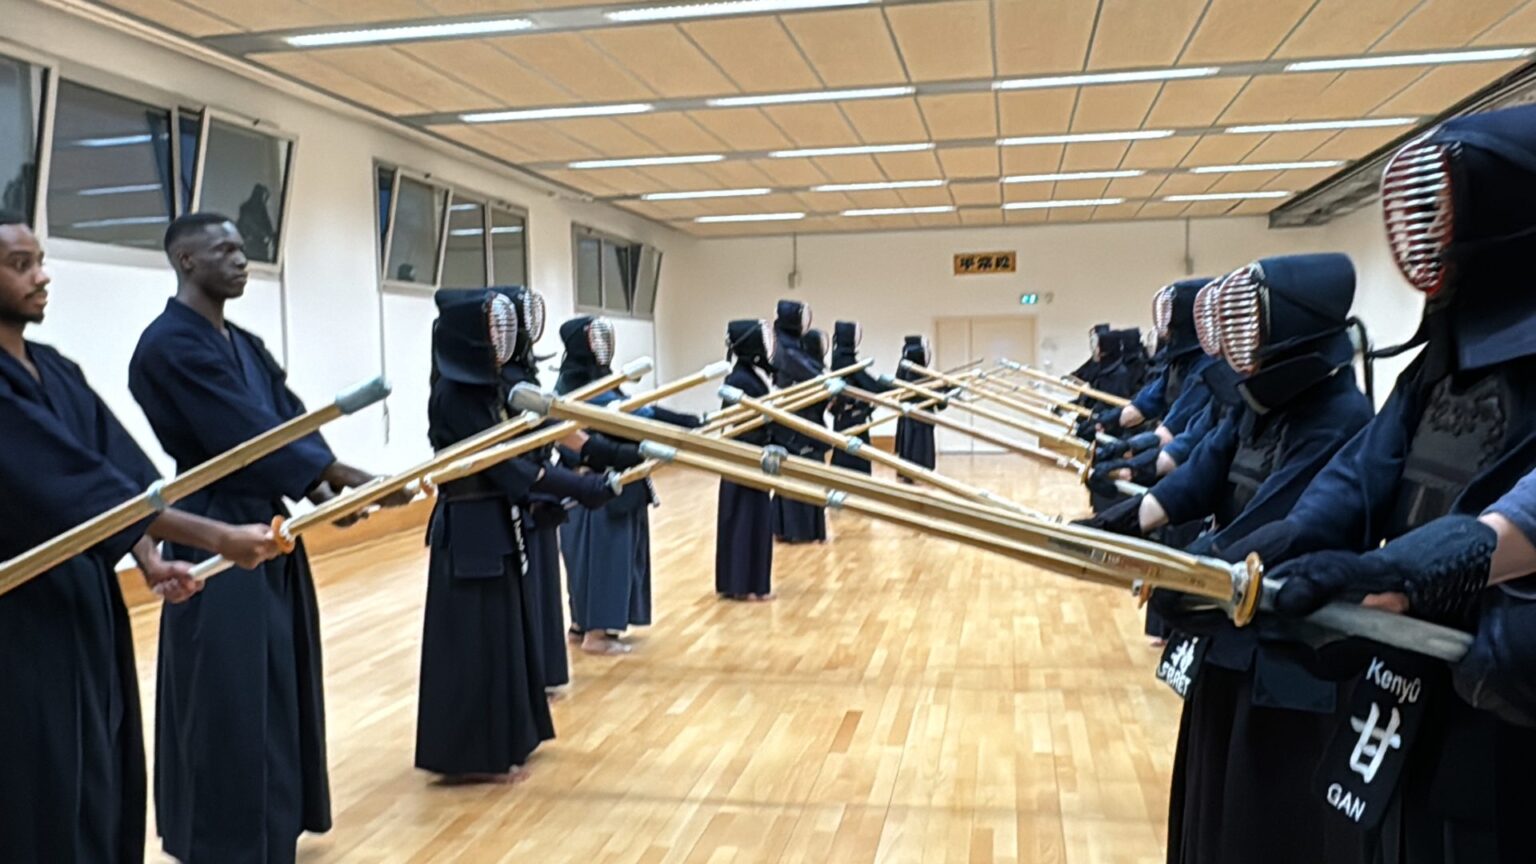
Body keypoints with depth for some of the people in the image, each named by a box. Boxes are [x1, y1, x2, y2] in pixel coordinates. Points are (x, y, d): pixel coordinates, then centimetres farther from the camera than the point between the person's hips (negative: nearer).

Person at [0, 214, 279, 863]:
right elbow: (76, 486, -26)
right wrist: (214, 536, -29)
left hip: (86, 603, 8)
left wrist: (149, 559, -9)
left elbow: (115, 471, 6)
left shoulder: (59, 372, 9)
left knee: (102, 782, 17)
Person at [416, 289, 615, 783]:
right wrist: (582, 488, -24)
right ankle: (474, 755, 11)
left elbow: (515, 453, 8)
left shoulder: (489, 386, 9)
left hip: (499, 523, 9)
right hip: (470, 530, -9)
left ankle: (503, 740, 28)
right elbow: (503, 462, -22)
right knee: (478, 639, -1)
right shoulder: (453, 396, -18)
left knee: (505, 631, 16)